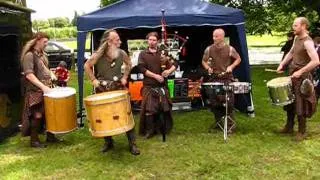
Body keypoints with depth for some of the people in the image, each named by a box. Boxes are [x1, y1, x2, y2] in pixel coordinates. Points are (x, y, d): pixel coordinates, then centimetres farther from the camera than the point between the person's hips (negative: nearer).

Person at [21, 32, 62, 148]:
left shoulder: (42, 54, 13)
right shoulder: (29, 55, -13)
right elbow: (29, 75, -22)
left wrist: (52, 75, 7)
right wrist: (42, 86, -28)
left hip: (46, 89, 8)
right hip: (35, 91, -8)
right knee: (37, 115, -4)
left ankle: (50, 136, 25)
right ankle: (34, 140, 9)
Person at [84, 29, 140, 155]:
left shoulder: (121, 53, -8)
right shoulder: (98, 55, -15)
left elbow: (128, 64, 12)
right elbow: (87, 66, -2)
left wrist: (124, 77, 3)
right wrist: (93, 80, -7)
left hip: (118, 87, 1)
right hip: (102, 89, -1)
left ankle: (132, 144, 6)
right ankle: (108, 142, 26)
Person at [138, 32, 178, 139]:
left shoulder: (163, 53, 9)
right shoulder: (143, 54, 3)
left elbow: (175, 63, 5)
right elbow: (142, 68, -9)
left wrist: (169, 70, -17)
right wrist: (155, 76, -17)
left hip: (162, 85, 2)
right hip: (149, 86, -2)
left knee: (165, 107, 7)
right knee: (149, 109, -5)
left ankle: (165, 128, 23)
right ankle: (149, 130, 8)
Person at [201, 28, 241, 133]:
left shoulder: (229, 49, -6)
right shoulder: (209, 49, 0)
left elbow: (238, 59, 7)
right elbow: (204, 61, 12)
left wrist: (231, 66, -8)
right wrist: (208, 68, -7)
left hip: (227, 78, -3)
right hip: (214, 78, 3)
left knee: (228, 101, -5)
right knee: (214, 101, 6)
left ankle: (230, 124, 7)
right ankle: (218, 121, 26)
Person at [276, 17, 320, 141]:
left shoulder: (307, 42, -20)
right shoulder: (296, 38, 8)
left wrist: (300, 72, -28)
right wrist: (282, 64, 8)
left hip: (302, 77, -9)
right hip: (292, 74, 9)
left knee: (300, 105, 0)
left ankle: (301, 132, 14)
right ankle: (289, 126, 31)